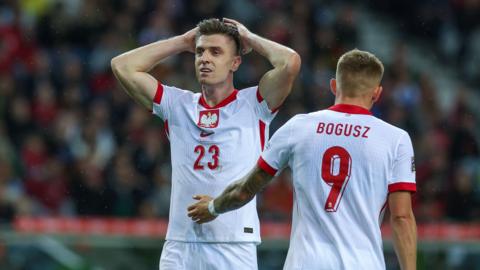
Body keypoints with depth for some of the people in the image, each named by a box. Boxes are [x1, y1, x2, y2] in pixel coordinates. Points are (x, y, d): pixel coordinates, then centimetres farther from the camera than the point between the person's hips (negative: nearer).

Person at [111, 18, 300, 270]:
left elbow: (291, 62, -12)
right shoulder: (177, 105, 13)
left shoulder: (253, 105, 3)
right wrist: (184, 41, 11)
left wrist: (249, 38, 5)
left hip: (235, 247, -3)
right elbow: (122, 66, 8)